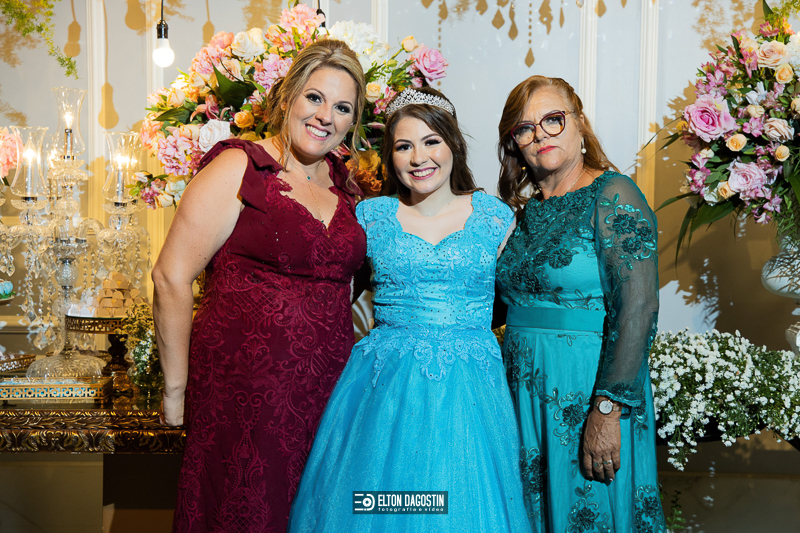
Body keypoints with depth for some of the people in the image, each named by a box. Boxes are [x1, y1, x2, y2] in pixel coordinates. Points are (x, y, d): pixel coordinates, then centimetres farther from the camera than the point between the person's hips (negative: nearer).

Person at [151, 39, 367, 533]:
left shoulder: (342, 185, 11)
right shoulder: (239, 169, -7)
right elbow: (171, 276, -9)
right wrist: (177, 386, -6)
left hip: (329, 389, 6)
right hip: (244, 387, -5)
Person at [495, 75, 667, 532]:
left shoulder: (612, 196, -11)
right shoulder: (522, 211, 10)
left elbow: (637, 309, -19)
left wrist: (607, 409, -23)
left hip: (588, 387, -6)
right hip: (523, 387, 6)